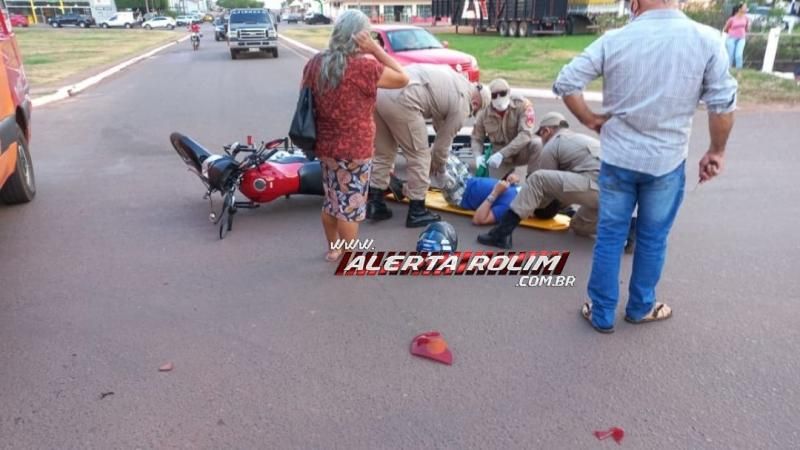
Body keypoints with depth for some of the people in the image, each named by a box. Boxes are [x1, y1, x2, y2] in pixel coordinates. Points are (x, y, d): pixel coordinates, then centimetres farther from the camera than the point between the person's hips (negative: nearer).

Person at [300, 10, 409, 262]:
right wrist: (375, 49, -11)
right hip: (354, 151, -7)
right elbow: (403, 79, -9)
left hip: (325, 146, 7)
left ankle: (333, 249, 37)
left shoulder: (315, 63, 1)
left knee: (332, 201, 21)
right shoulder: (363, 67, -19)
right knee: (350, 206, 5)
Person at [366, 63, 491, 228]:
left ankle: (374, 203, 25)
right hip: (400, 99, -9)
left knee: (383, 153, 21)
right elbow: (445, 140, 14)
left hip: (380, 90, 9)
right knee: (419, 156, 7)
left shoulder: (456, 80, 30)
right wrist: (437, 165, 31)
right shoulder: (462, 103, 7)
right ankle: (417, 212, 15)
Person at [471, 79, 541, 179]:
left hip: (521, 151, -2)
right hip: (499, 154, 2)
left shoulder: (522, 105, -18)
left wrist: (502, 154, -37)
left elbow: (525, 134, -28)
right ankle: (508, 172, 25)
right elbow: (476, 138, -1)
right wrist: (478, 156, -24)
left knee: (537, 143, -33)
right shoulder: (484, 113, -11)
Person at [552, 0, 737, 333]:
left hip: (617, 159, 0)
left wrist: (591, 120, 5)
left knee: (610, 236, 12)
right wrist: (716, 151, 6)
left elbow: (566, 82, -8)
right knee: (652, 239, 17)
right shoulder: (707, 40, -9)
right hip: (666, 161, 0)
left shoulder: (614, 40, -9)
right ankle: (640, 308, 34)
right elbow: (722, 104, -8)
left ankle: (602, 314, 22)